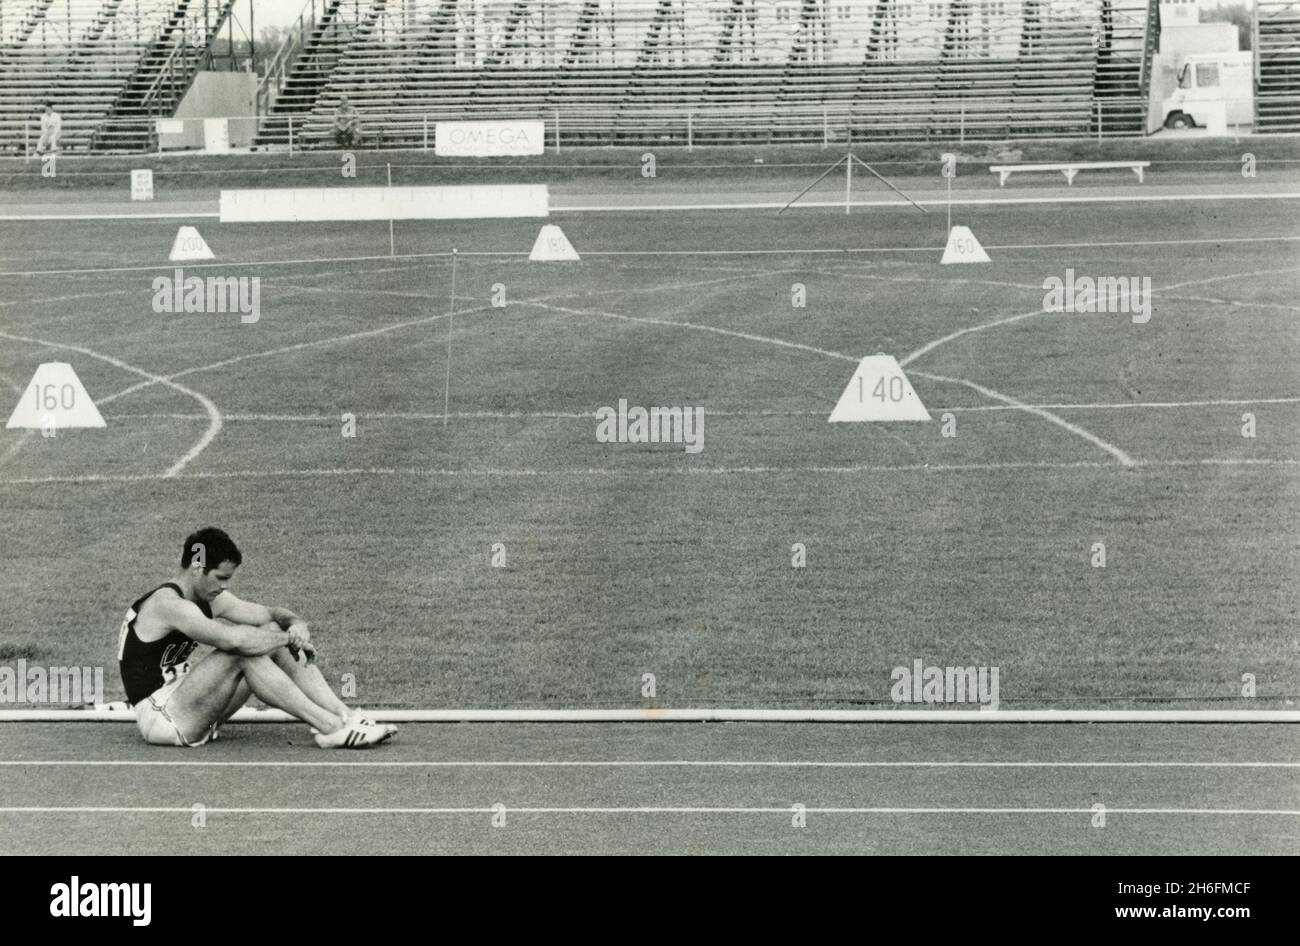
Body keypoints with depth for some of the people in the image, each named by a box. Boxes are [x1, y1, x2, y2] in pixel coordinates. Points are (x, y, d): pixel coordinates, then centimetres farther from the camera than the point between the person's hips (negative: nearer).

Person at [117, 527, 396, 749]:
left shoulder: (211, 598, 10)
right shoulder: (169, 605, -20)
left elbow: (272, 614, 13)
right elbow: (230, 639, -35)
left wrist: (297, 625, -11)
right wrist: (287, 637, -22)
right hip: (159, 717, -9)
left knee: (272, 639, -2)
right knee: (243, 653, -27)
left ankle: (344, 716, -11)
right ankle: (328, 728, -28)